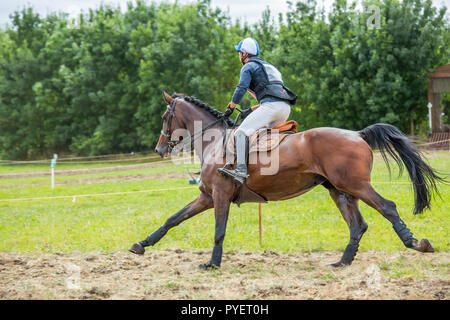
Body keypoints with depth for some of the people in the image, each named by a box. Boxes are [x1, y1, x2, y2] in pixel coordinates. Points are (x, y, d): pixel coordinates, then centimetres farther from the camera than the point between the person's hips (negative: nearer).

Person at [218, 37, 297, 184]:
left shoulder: (249, 66, 9)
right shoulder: (269, 67, 35)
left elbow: (241, 89, -4)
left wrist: (230, 108, 8)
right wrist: (250, 110, 34)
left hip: (271, 106, -9)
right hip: (286, 107, 9)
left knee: (242, 132, -13)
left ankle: (241, 170, -28)